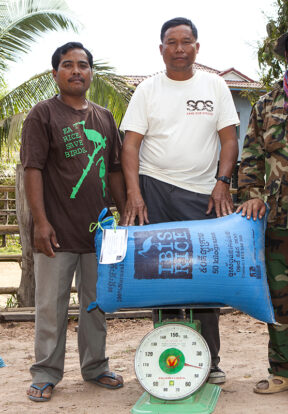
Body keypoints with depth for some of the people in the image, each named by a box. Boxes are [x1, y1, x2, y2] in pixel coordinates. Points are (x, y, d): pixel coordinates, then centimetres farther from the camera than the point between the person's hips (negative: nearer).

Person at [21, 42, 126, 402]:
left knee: (96, 302, 13)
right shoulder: (43, 114, -1)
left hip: (99, 230, 5)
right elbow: (33, 169, -8)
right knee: (51, 305, 2)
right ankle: (46, 374, 15)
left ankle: (95, 367, 27)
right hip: (58, 231, -5)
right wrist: (40, 221, -15)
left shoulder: (104, 118, 14)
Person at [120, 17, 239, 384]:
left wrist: (222, 182, -6)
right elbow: (130, 144, 1)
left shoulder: (214, 86, 10)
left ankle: (209, 360, 10)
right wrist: (133, 192, -11)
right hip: (154, 190, 0)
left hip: (202, 195, 1)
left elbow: (229, 139, 7)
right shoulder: (147, 90, 7)